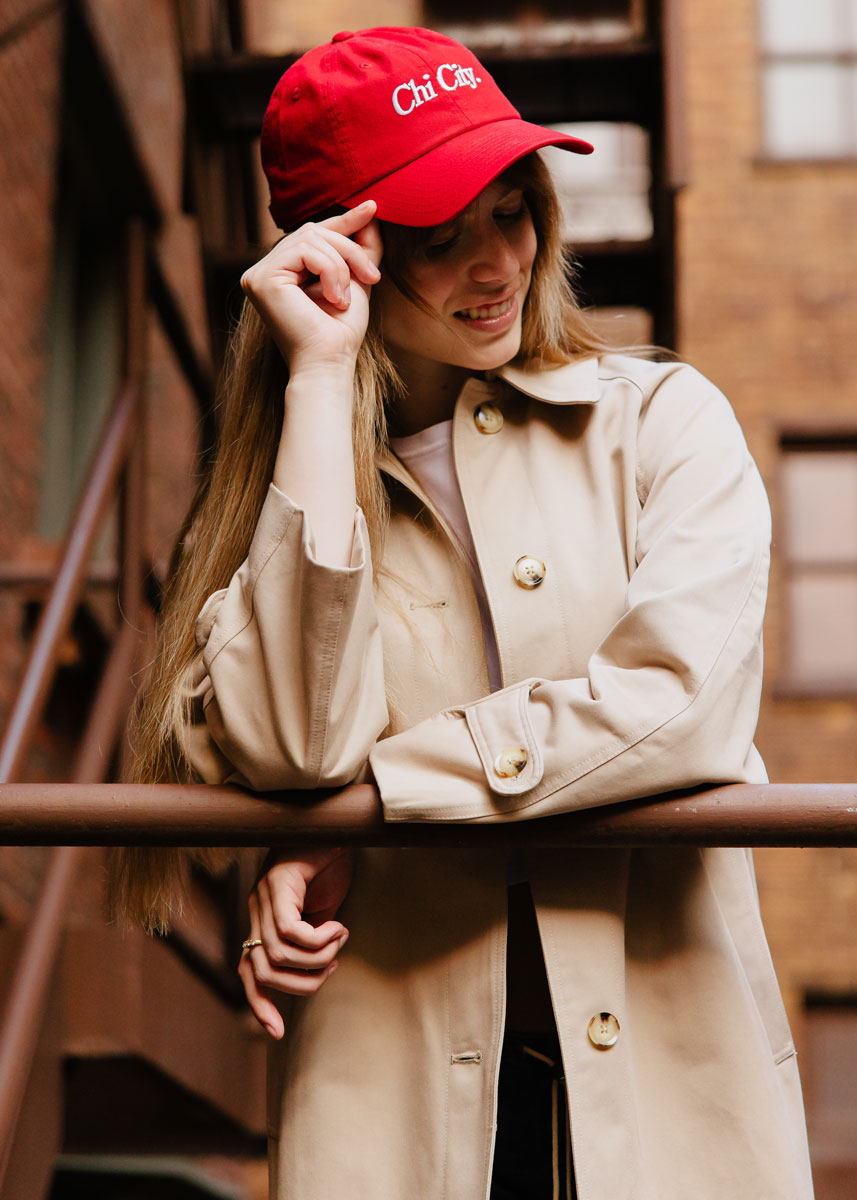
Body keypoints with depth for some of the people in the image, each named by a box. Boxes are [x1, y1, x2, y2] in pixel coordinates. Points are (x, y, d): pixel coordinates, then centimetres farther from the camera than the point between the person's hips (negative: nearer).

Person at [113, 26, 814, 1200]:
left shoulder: (663, 420, 5)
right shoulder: (279, 487, 8)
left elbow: (679, 700, -11)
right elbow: (293, 744, -13)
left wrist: (355, 807, -10)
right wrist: (321, 377, -7)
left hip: (668, 1075, 0)